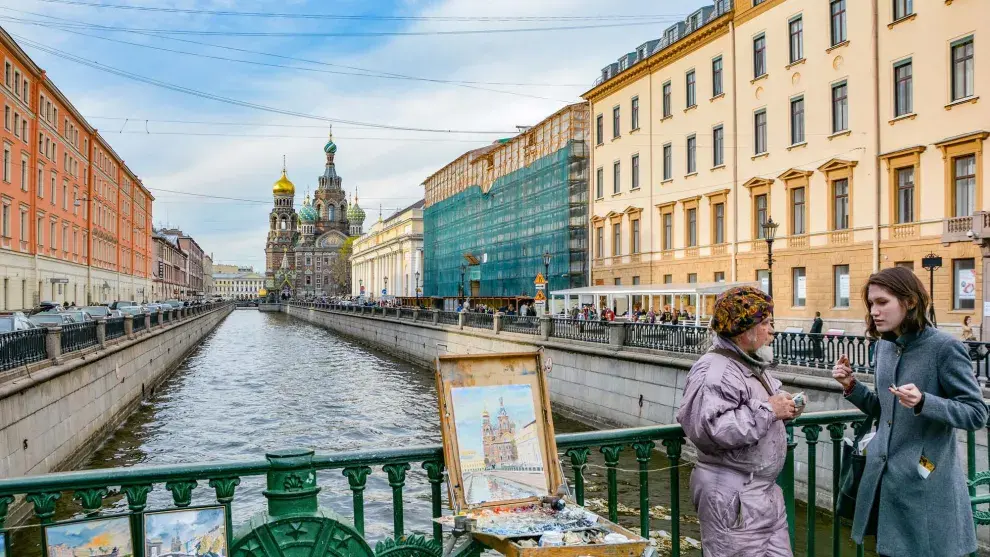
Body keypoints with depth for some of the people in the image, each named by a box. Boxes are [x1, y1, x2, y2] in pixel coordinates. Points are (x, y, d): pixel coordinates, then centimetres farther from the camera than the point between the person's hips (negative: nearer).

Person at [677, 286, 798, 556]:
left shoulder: (751, 364, 13)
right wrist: (768, 410, -24)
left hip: (765, 490, 10)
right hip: (733, 497, -10)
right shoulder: (714, 371, -20)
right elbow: (711, 428, -33)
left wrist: (784, 410, 5)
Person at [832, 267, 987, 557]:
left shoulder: (944, 347, -14)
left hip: (926, 483, -6)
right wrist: (851, 386, 0)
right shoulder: (884, 347, 7)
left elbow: (977, 413, -14)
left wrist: (923, 402, -29)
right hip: (883, 477, 6)